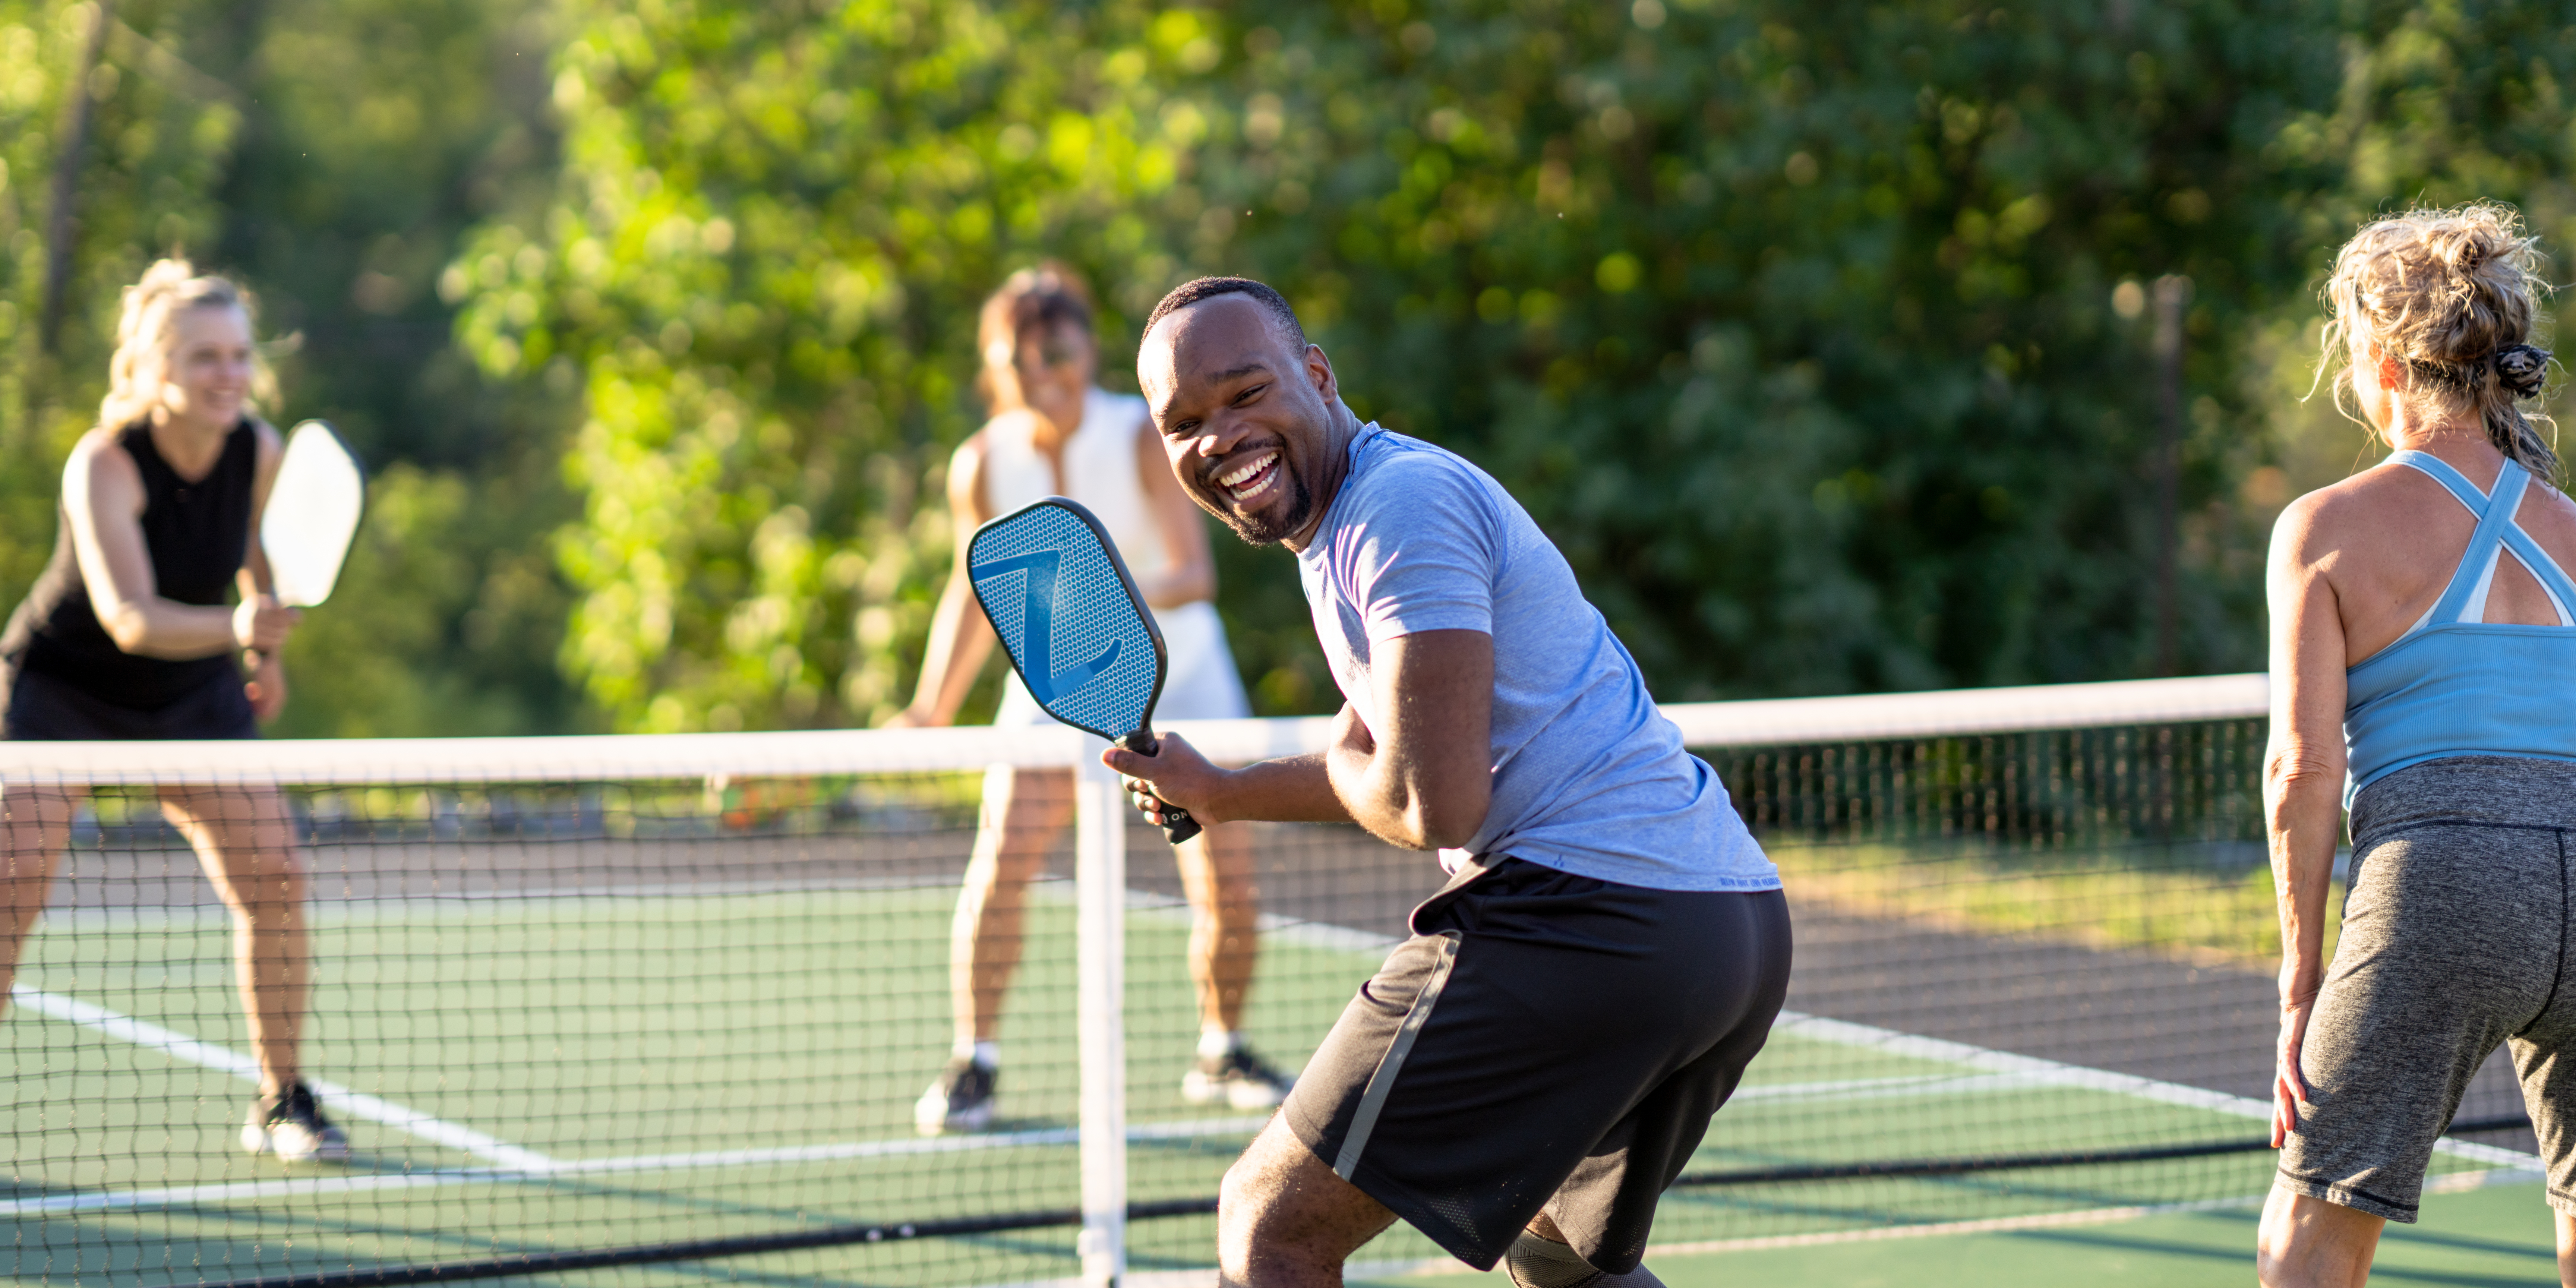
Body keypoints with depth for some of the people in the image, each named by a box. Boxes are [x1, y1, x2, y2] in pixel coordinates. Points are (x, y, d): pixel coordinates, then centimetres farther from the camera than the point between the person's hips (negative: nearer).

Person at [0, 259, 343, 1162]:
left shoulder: (261, 452, -14)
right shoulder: (104, 464, -29)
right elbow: (128, 617, -41)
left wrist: (269, 651, 13)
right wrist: (235, 626, -56)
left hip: (194, 696, 4)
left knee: (274, 876, -9)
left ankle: (281, 1103, 6)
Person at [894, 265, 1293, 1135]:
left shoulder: (1145, 440, -21)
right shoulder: (983, 465, -13)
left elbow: (1197, 571, -28)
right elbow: (976, 592, 1)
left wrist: (1132, 595, -48)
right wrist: (932, 712, -4)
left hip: (1176, 668, -1)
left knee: (1229, 885, -6)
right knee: (1002, 860, -17)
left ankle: (1221, 1054, 17)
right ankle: (974, 1065, -7)